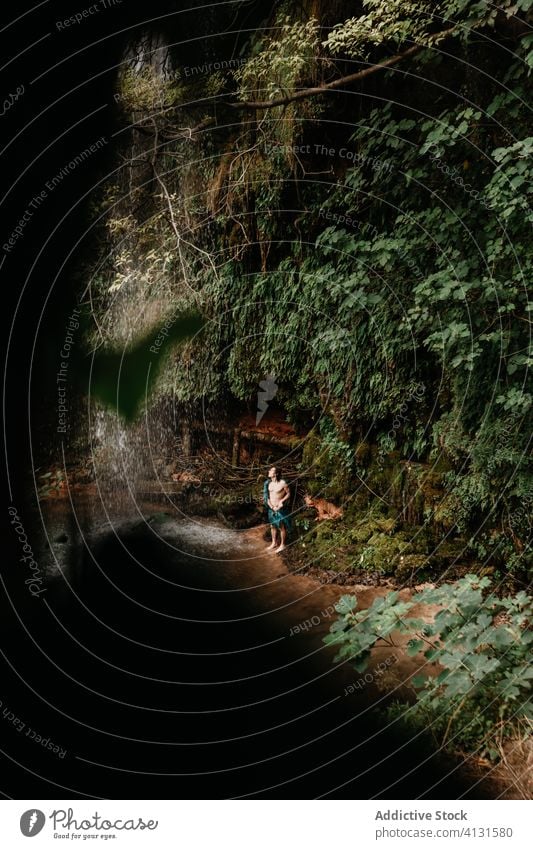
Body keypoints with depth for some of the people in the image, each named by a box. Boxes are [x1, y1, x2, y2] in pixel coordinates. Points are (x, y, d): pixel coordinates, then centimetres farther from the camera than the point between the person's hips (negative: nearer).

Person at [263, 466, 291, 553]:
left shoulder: (283, 483, -16)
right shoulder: (268, 483, 1)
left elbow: (288, 494, -6)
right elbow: (267, 496, 7)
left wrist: (282, 501, -19)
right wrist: (271, 506, -5)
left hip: (281, 509, -6)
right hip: (271, 508, 6)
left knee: (282, 527, 5)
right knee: (273, 526, 18)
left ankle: (282, 545, 19)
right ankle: (274, 543, 34)